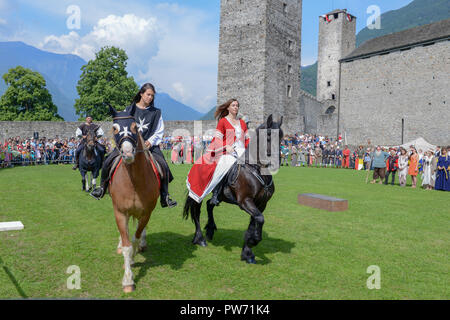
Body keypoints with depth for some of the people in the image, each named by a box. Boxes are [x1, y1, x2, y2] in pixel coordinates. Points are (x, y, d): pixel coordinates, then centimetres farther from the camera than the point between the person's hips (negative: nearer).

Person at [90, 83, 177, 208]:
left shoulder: (156, 113, 7)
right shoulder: (129, 109, 8)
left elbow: (159, 132, 8)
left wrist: (150, 142, -9)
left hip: (149, 144, 0)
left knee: (163, 166, -22)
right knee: (109, 161, -15)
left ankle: (165, 197, -9)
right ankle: (103, 188, 9)